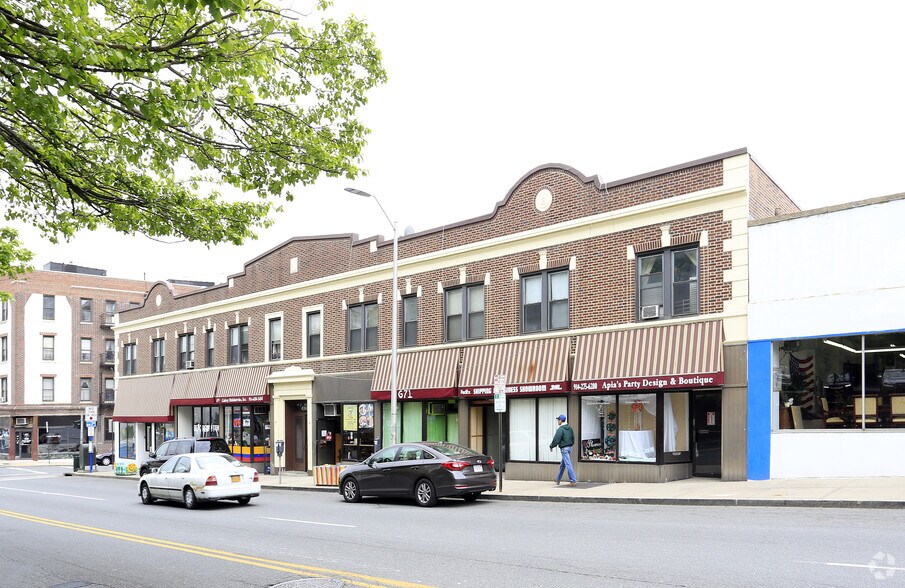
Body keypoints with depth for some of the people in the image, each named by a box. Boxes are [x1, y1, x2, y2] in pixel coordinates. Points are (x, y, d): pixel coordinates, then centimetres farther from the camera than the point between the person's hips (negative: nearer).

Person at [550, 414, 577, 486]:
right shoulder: (570, 428, 9)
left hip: (564, 448, -9)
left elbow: (556, 439, -16)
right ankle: (558, 479, 29)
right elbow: (573, 438, 15)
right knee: (562, 465, 18)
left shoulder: (560, 429, -16)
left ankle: (573, 481, -11)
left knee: (568, 465, -8)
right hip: (569, 447, 9)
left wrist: (551, 446, -1)